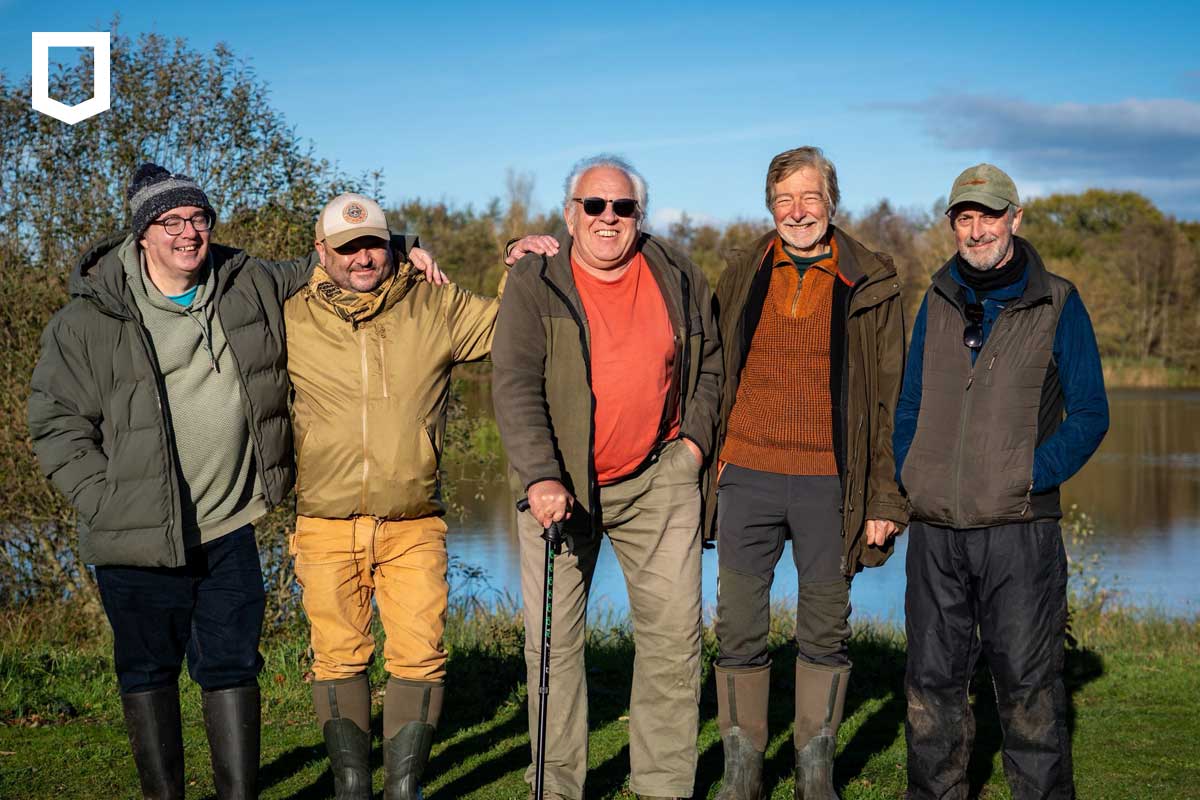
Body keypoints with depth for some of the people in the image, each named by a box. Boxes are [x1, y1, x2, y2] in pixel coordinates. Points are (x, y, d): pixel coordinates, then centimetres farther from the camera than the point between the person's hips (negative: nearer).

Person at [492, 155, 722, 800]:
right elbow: (515, 387, -12)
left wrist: (696, 436, 6)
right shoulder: (534, 283, -5)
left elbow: (709, 360, 19)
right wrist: (540, 478, -22)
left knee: (674, 635, 1)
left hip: (658, 481, 2)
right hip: (558, 484, -2)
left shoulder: (678, 279, 5)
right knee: (552, 640, 0)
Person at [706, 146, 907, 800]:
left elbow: (890, 397, 2)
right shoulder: (742, 276, 9)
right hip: (746, 476, 2)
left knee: (825, 634, 7)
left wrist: (885, 498, -3)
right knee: (739, 633, 4)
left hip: (829, 484, -2)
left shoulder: (871, 284, 2)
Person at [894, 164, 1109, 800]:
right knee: (932, 678, 8)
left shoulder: (1057, 305, 0)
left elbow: (1089, 415, 0)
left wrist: (1033, 477, -10)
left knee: (1028, 682, 0)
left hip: (1019, 528, -4)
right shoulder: (938, 302, 12)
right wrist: (907, 478, 5)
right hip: (935, 530, 4)